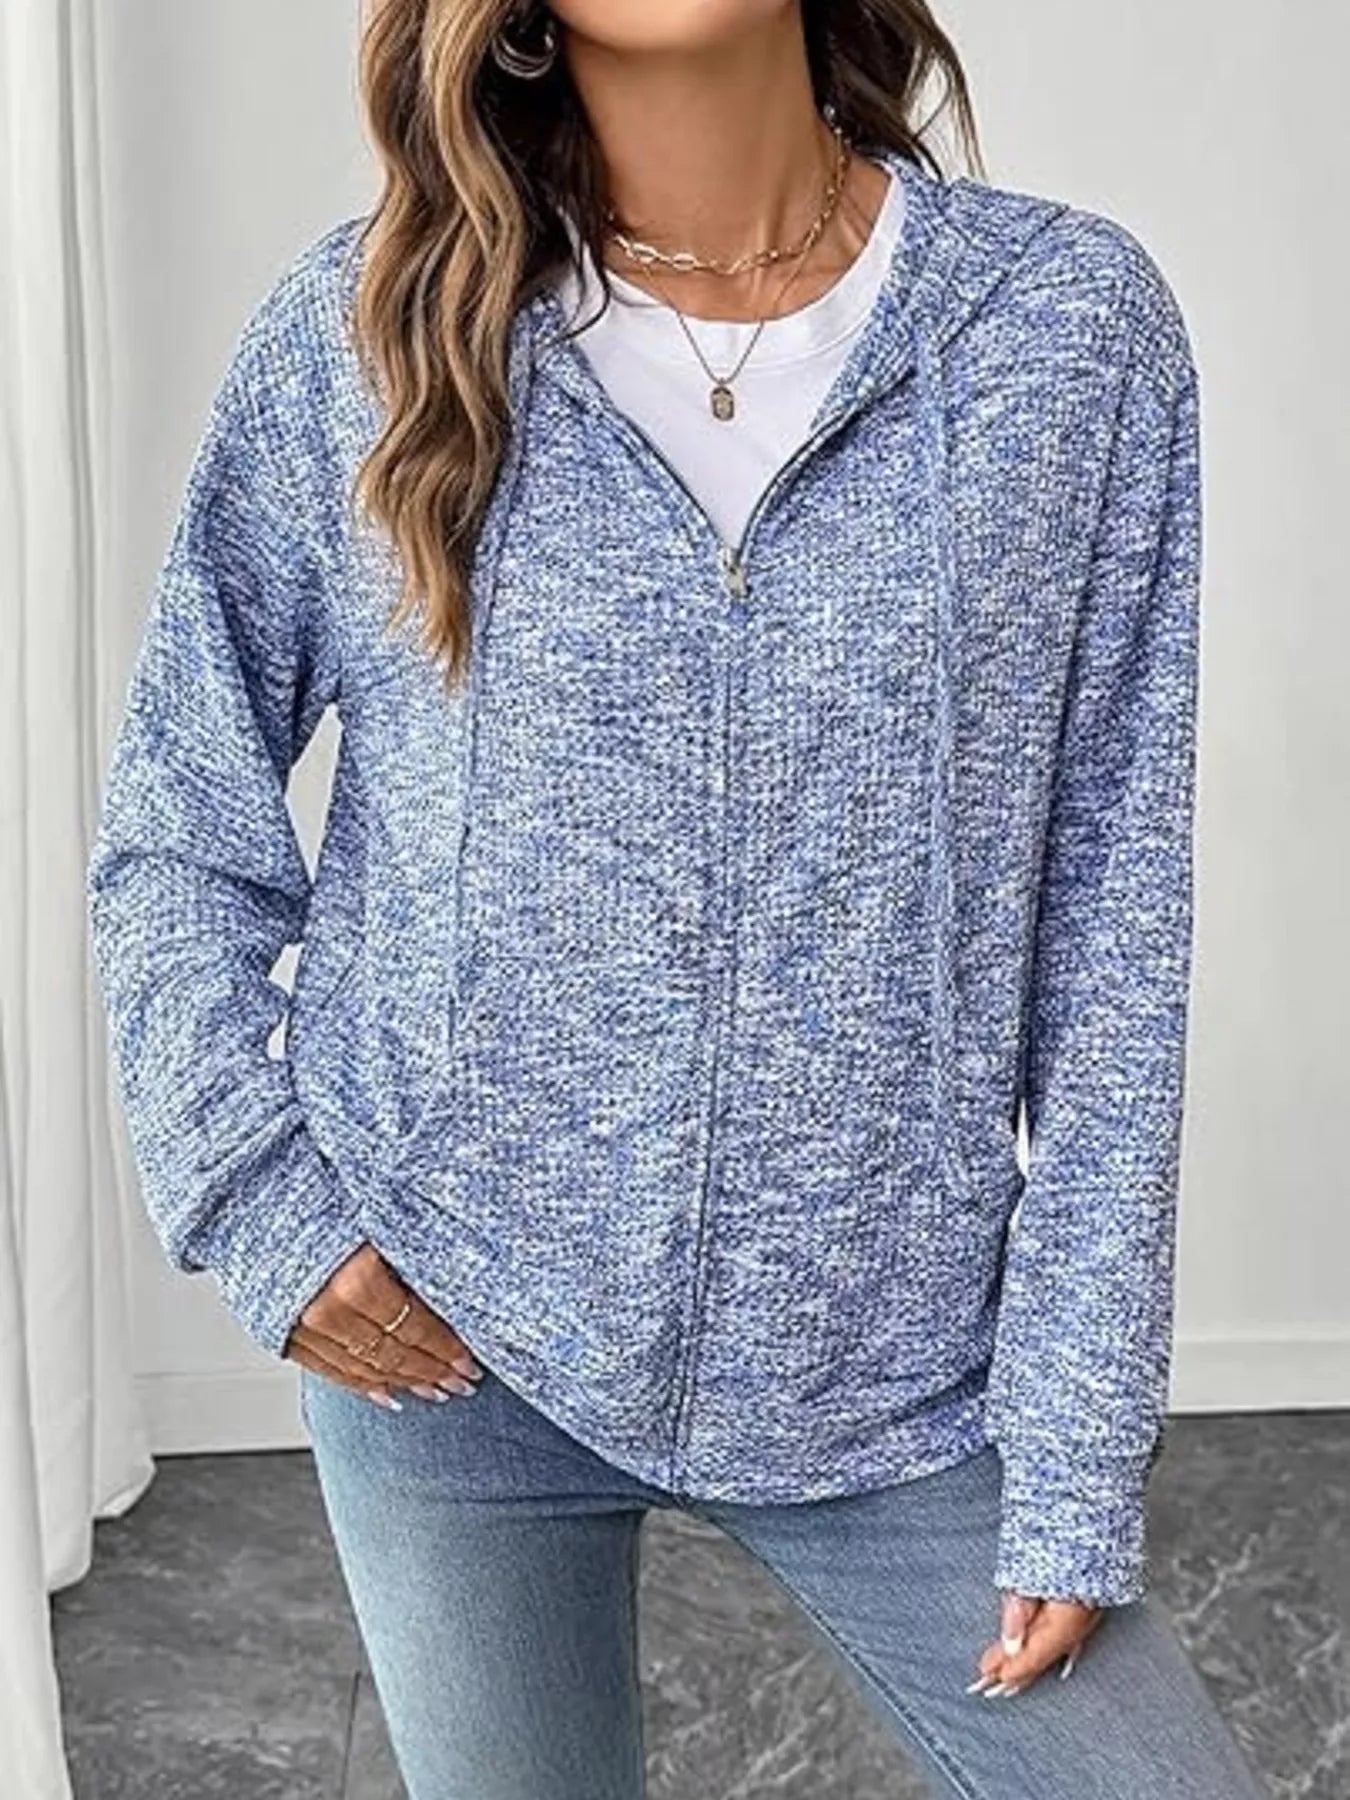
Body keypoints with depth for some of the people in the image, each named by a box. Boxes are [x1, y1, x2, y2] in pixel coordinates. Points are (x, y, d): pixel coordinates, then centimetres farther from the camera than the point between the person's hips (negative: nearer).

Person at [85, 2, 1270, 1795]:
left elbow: (1110, 931, -5)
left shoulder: (1078, 321, -7)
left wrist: (1076, 1449, -6)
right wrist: (258, 1204, -5)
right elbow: (174, 828, 5)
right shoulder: (358, 329, -5)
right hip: (444, 1333, 1)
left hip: (899, 1362, 0)